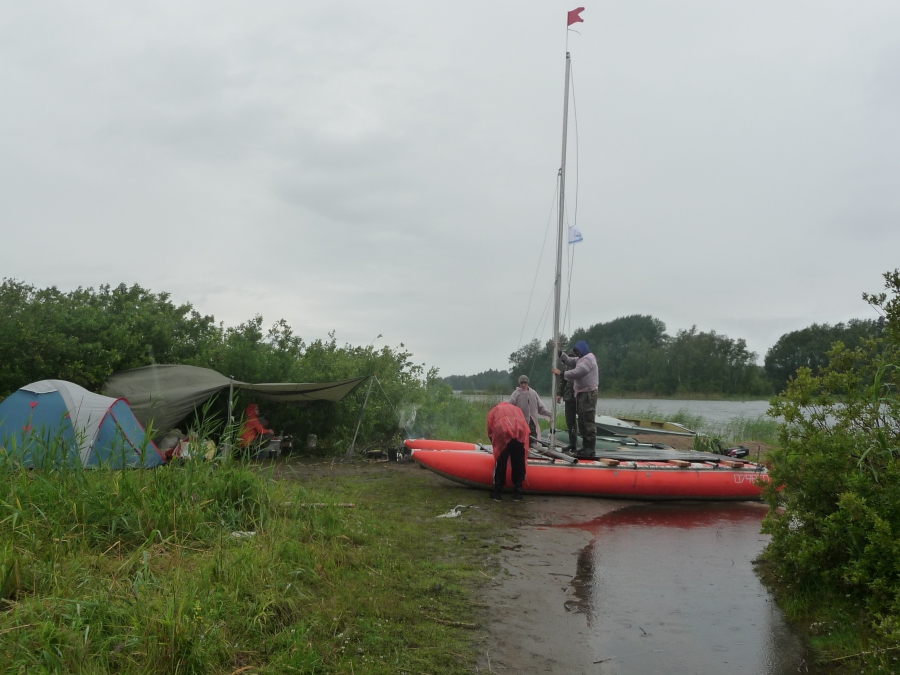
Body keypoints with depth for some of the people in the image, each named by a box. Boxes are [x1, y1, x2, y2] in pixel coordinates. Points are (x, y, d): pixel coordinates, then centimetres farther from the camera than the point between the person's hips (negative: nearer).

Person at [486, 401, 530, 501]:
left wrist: (496, 445, 39)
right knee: (518, 463, 14)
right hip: (520, 433, 2)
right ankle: (517, 492, 19)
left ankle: (497, 492, 14)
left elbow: (490, 433, 25)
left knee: (500, 462, 10)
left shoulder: (493, 411, 34)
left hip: (502, 433, -2)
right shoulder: (516, 408, 40)